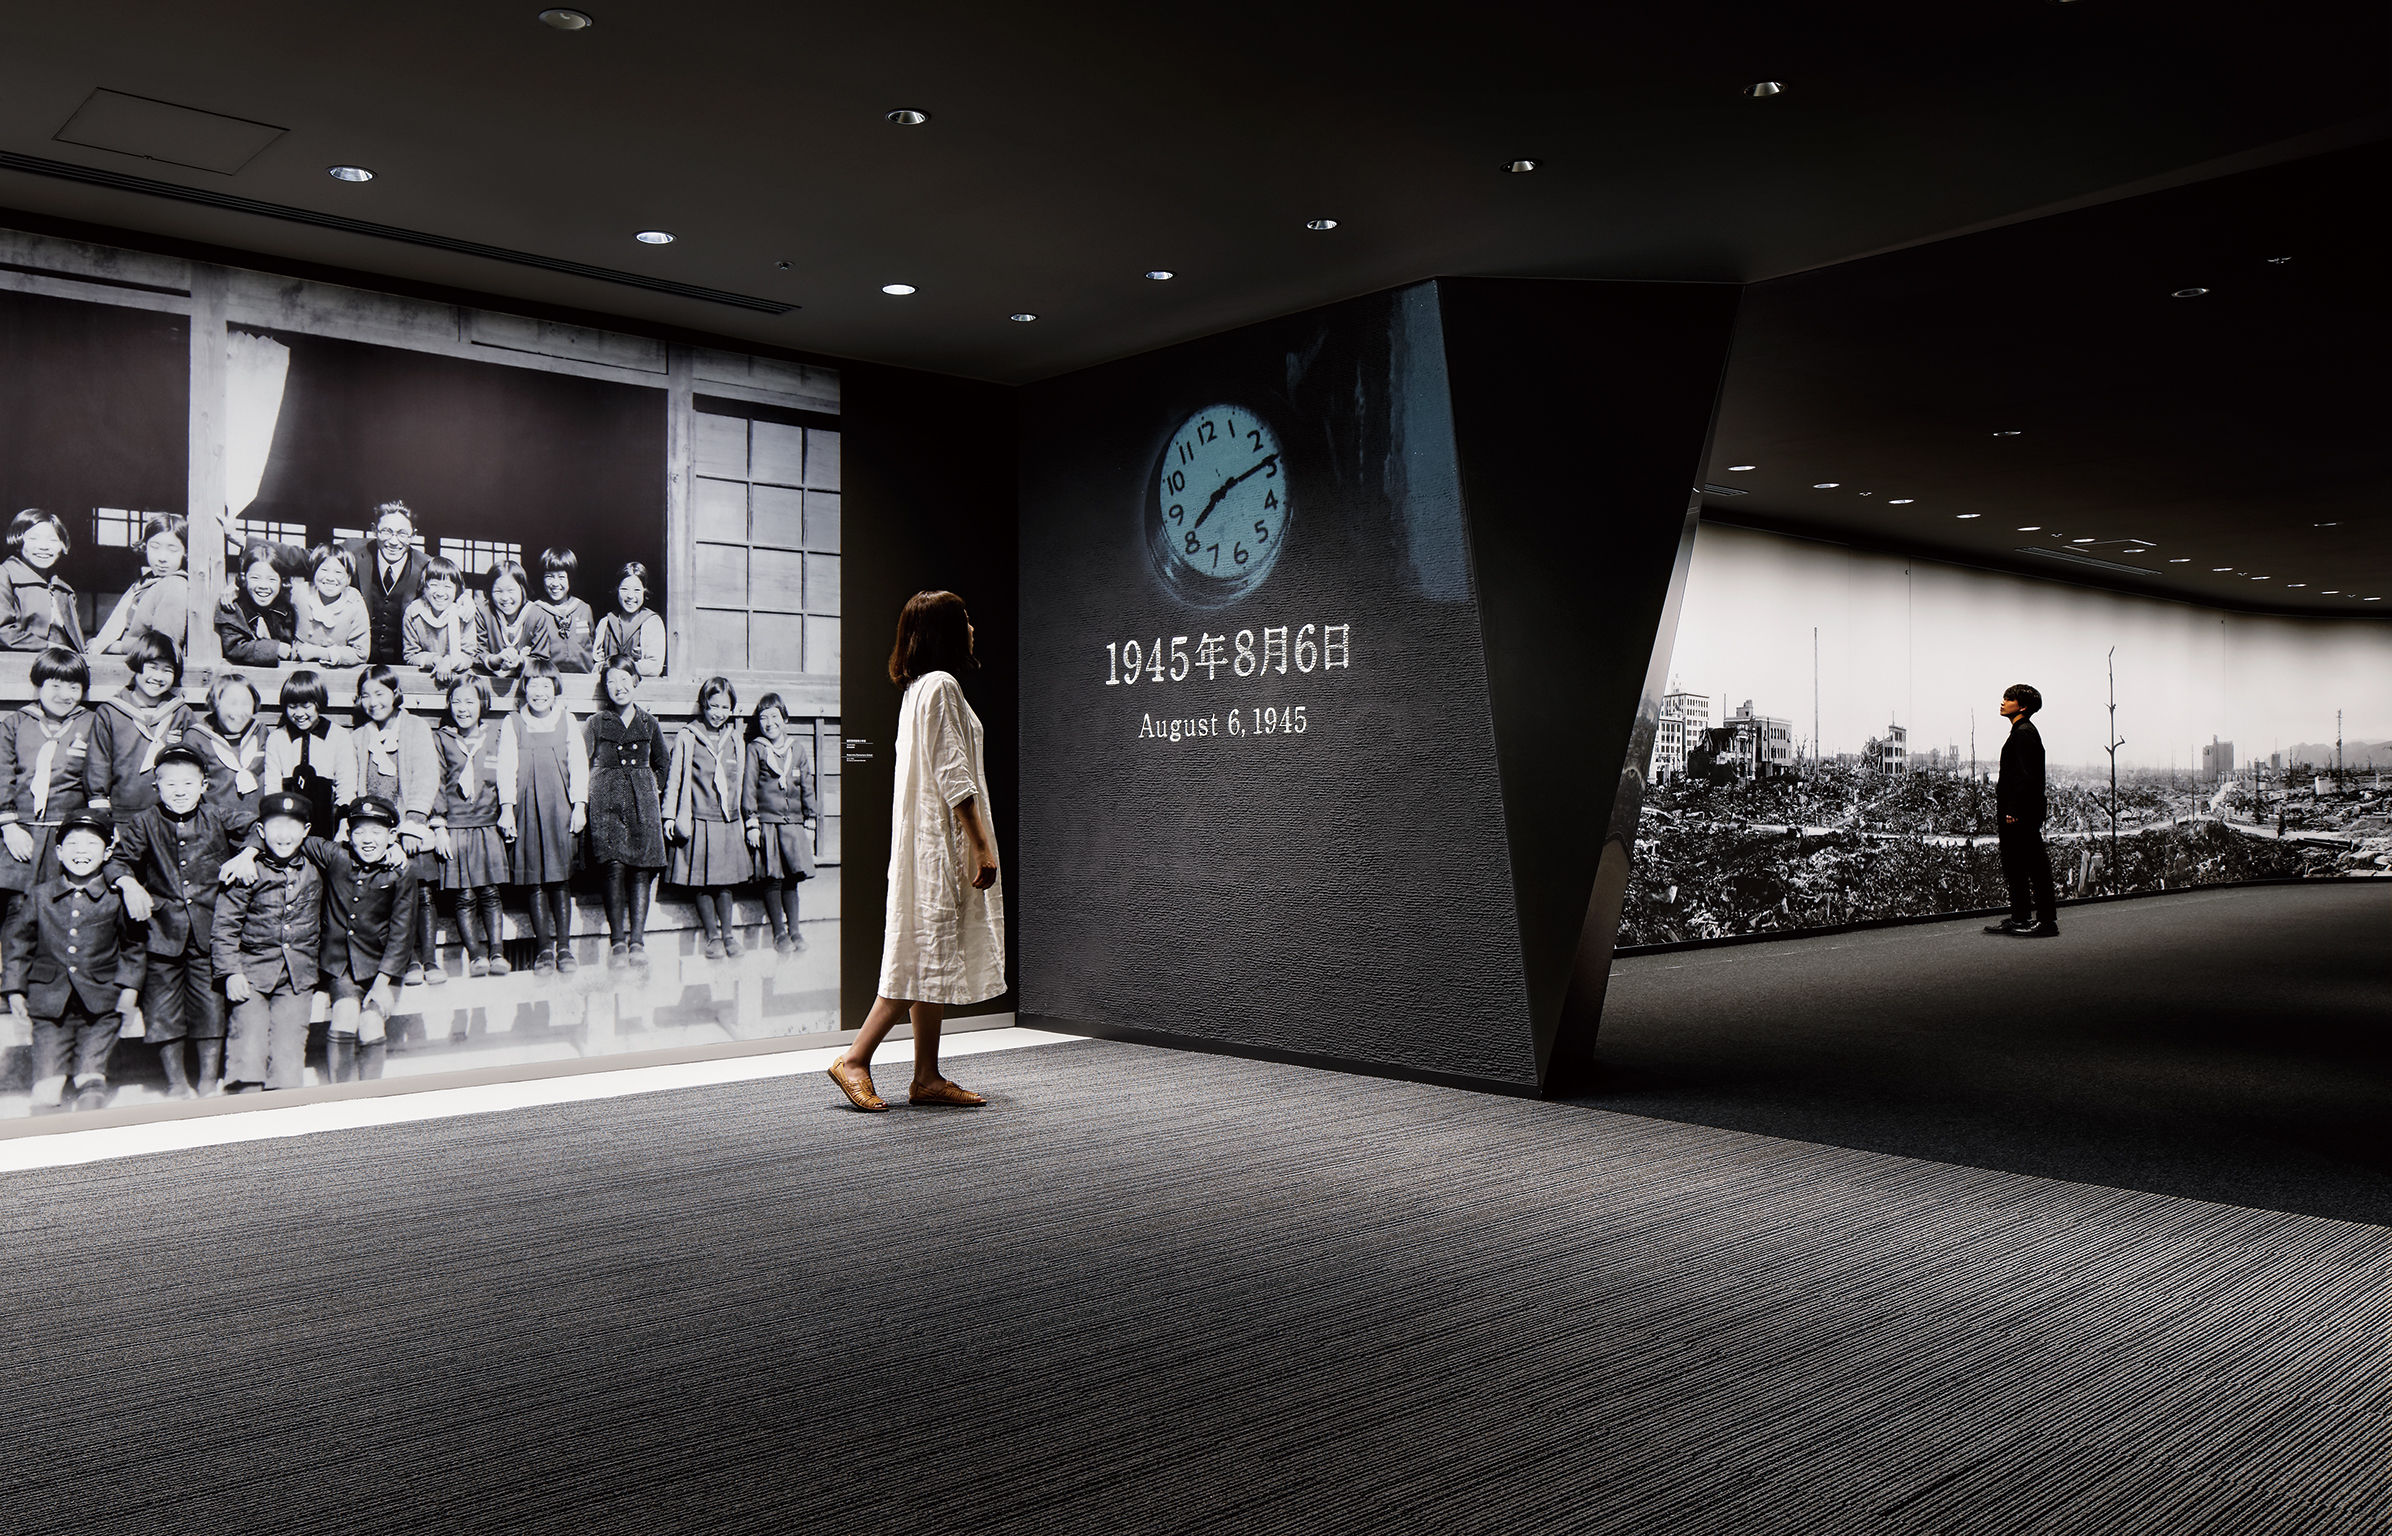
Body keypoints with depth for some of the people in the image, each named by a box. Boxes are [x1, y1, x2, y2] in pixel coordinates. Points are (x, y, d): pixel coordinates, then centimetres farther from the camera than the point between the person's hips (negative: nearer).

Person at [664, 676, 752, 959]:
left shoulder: (736, 742, 11)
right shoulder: (687, 739, 0)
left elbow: (743, 783, 16)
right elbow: (676, 779, 3)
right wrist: (669, 816, -1)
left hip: (728, 822, 3)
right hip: (698, 822, -3)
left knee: (725, 881, 6)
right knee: (702, 883, 1)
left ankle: (728, 933, 19)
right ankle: (713, 936, 12)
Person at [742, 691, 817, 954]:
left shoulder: (798, 748, 10)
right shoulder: (755, 749, 2)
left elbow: (807, 787, 13)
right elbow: (749, 787, 1)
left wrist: (810, 822, 10)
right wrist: (752, 824, -4)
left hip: (794, 824, 2)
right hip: (767, 823, -2)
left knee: (792, 879, 3)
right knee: (773, 880, -1)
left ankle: (794, 930, 11)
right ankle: (779, 933, 8)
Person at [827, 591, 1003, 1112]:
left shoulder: (919, 687, 17)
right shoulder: (941, 685, -13)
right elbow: (953, 776, -18)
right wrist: (982, 844, -17)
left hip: (928, 837, 10)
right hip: (942, 838, -10)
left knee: (932, 957, 8)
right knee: (929, 953, -7)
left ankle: (928, 1078, 11)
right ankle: (855, 1058, -3)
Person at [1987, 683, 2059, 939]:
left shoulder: (2024, 733, -13)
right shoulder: (2020, 732, 18)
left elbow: (2025, 776, -20)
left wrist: (2014, 811, -23)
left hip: (2022, 815, -11)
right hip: (2016, 814, 11)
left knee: (2035, 867, -6)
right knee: (2014, 868, 14)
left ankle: (2046, 921, -2)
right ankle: (2019, 919, 20)